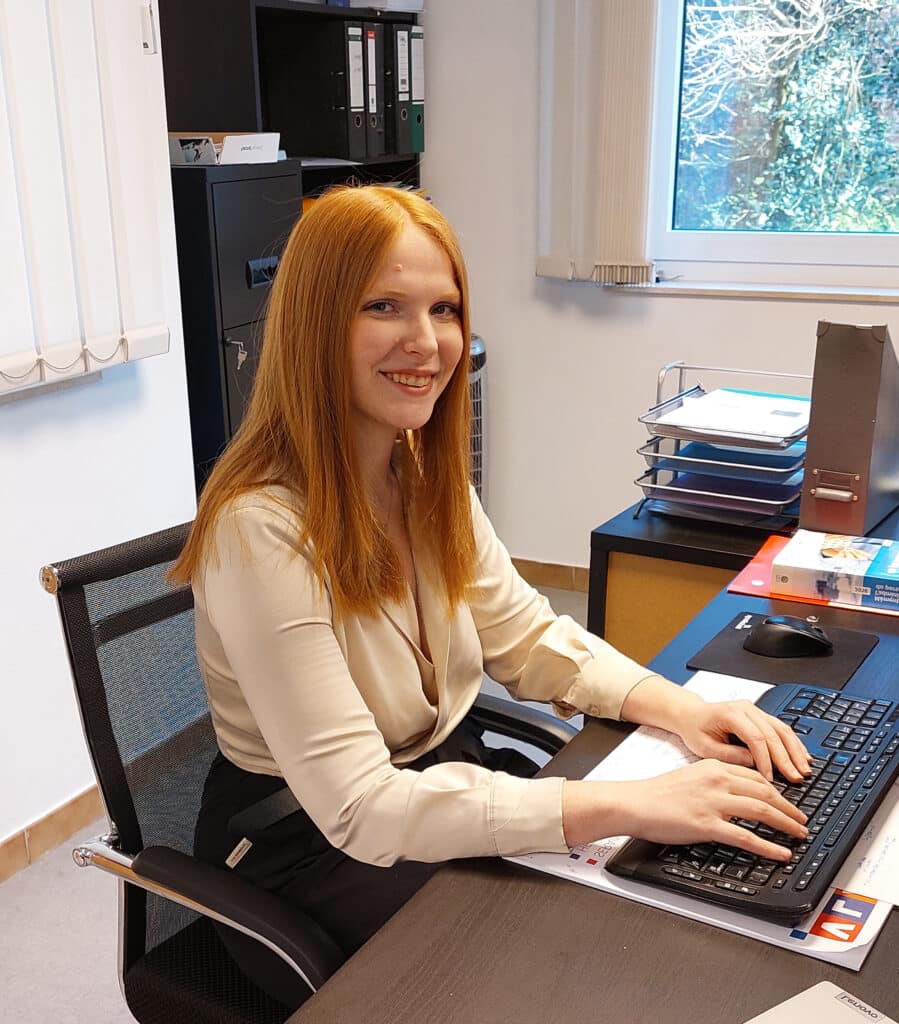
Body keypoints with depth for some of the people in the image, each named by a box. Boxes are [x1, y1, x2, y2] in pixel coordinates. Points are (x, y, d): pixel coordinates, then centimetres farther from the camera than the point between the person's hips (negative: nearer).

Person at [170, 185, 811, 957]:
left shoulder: (427, 476, -1)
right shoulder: (261, 529, -28)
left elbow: (526, 636, 5)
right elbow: (357, 808, -30)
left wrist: (677, 707, -12)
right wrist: (625, 806, -35)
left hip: (439, 769, 7)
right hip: (310, 845, -6)